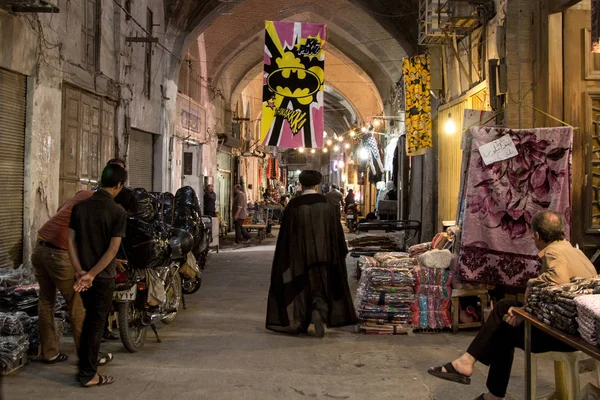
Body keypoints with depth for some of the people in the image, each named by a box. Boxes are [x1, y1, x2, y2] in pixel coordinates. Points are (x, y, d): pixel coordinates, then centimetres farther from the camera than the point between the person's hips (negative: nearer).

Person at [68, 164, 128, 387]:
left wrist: (80, 271, -8)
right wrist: (92, 274, -17)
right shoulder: (118, 212, -14)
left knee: (90, 318, 22)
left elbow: (70, 240, -2)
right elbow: (113, 249, -18)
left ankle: (84, 364, 32)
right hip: (103, 276, -5)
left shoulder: (80, 207, 2)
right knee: (96, 323, 4)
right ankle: (88, 375, 11)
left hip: (82, 275, 5)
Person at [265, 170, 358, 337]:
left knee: (301, 287, 14)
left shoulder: (293, 205, -8)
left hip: (299, 254, -1)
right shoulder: (325, 203, -3)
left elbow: (286, 232, -4)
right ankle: (319, 311, -15)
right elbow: (336, 230, 1)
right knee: (321, 287, 11)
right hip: (322, 253, 1)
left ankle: (300, 324, 18)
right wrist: (339, 253, 10)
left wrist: (286, 255, 6)